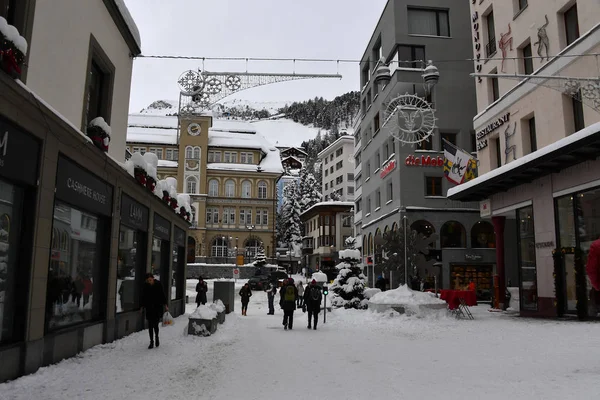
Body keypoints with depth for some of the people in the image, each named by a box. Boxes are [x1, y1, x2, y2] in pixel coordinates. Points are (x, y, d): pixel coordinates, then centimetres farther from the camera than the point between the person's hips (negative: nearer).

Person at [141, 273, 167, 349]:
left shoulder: (158, 284, -6)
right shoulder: (145, 286, -1)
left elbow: (162, 295, -2)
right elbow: (143, 297, 7)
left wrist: (165, 304, -5)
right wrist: (143, 306, 7)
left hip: (157, 307, -2)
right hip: (149, 308, 2)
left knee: (155, 324, -4)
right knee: (150, 325, 4)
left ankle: (157, 337, 23)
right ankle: (151, 341, 14)